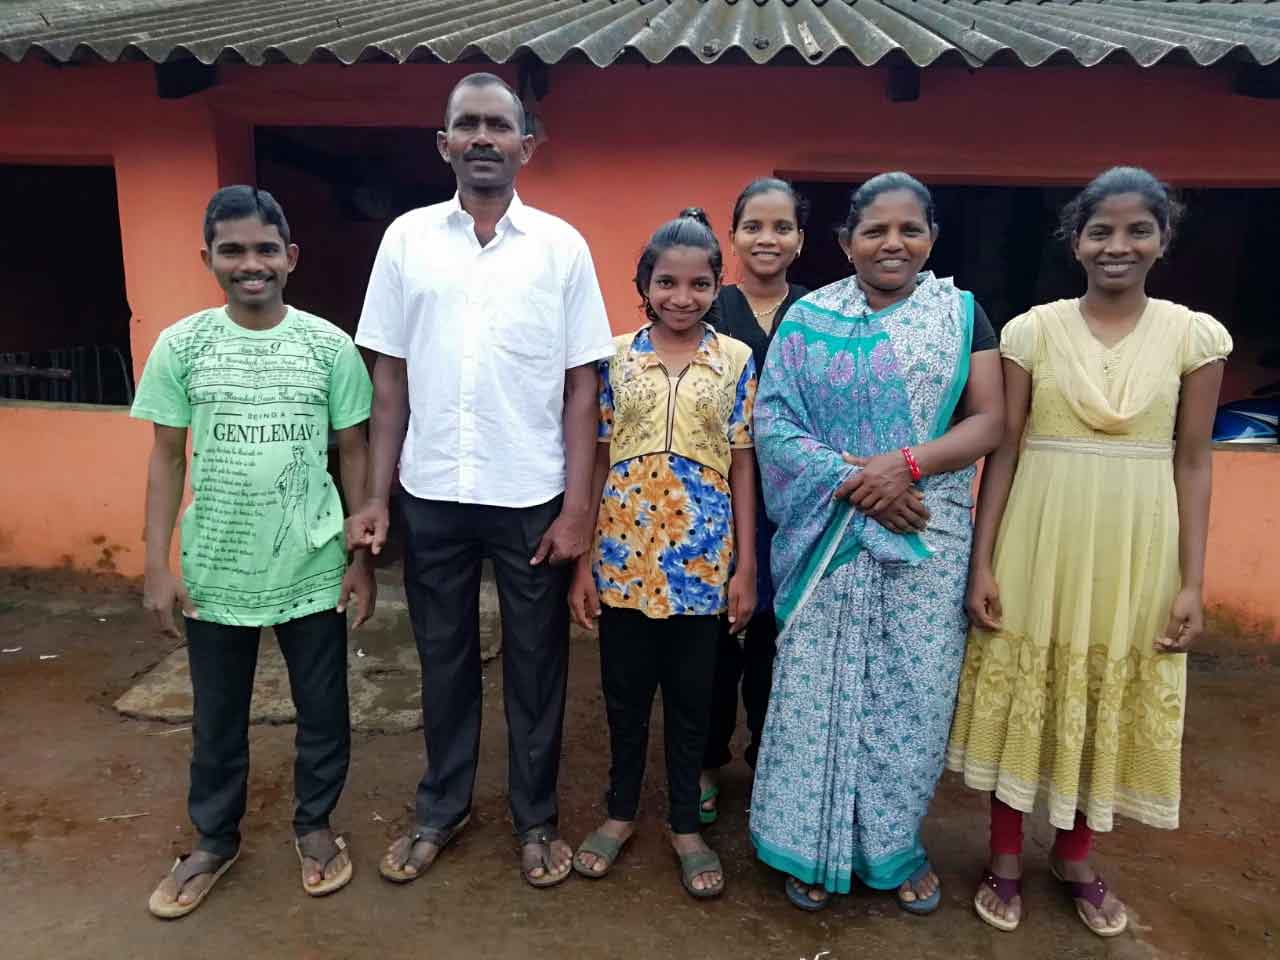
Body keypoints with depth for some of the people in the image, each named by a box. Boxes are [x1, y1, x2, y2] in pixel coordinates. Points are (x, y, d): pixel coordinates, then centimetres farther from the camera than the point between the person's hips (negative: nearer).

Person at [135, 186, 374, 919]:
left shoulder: (330, 346, -4)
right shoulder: (180, 346, -3)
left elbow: (354, 454, -1)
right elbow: (166, 460, 2)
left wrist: (362, 557, -2)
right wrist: (157, 566, -2)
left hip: (313, 567, 0)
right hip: (215, 570, 1)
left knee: (323, 709, 14)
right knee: (217, 719, 17)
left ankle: (315, 824, 38)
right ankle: (216, 840, 40)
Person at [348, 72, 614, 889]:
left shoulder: (561, 244, -1)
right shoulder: (407, 237, 4)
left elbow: (582, 384, -2)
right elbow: (391, 375, 6)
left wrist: (578, 506, -7)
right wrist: (376, 494, 2)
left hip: (532, 496, -1)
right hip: (432, 493, 2)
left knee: (536, 661, 11)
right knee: (443, 656, 16)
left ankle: (537, 817, 31)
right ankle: (442, 808, 36)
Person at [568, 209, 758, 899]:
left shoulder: (736, 360, 1)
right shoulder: (615, 356, 1)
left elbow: (742, 466, 1)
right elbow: (598, 460, 2)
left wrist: (745, 567, -2)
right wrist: (583, 562, -1)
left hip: (701, 557, 0)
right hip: (625, 552, 1)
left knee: (691, 696, 13)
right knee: (625, 691, 14)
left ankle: (685, 824, 32)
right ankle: (621, 810, 36)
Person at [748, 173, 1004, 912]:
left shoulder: (961, 313, 7)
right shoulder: (809, 318, 4)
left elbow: (988, 421, 1)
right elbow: (773, 420, -4)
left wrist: (908, 463, -16)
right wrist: (851, 481, -16)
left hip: (928, 537, 1)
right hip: (827, 536, -1)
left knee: (915, 691, 6)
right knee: (818, 686, 4)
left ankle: (895, 844, 29)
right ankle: (816, 845, 24)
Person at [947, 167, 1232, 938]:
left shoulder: (1195, 335, 1)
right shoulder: (1032, 330, -2)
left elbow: (1193, 462, 2)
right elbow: (1004, 449, -1)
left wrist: (1192, 581, -2)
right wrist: (982, 561, -5)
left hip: (1138, 554, 1)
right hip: (1039, 545, -1)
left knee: (1109, 703, 13)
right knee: (1021, 697, 9)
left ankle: (1076, 858, 36)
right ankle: (1007, 859, 29)